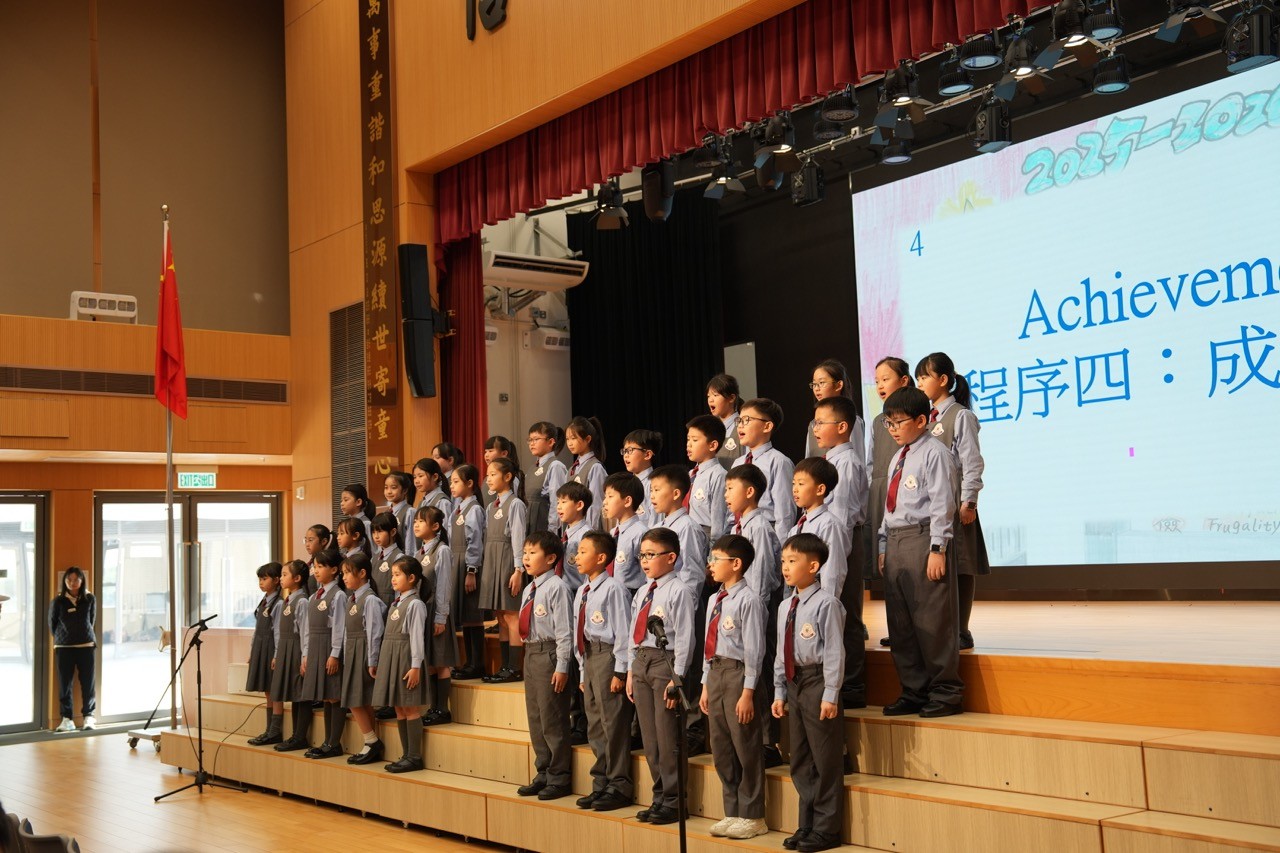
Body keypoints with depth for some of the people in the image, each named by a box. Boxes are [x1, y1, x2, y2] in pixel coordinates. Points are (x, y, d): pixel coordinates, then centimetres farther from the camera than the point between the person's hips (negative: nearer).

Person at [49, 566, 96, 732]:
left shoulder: (90, 599, 2)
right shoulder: (58, 601, -1)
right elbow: (52, 623, 10)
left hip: (86, 645, 0)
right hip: (63, 648, 0)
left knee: (88, 683, 0)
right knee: (64, 684, 1)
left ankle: (88, 716, 10)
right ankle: (67, 719, 9)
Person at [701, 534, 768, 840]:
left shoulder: (748, 601, -14)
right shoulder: (715, 601, 12)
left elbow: (754, 649, -16)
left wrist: (748, 692, -18)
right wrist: (706, 685, 16)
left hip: (738, 673, -9)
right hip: (716, 674, 9)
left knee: (746, 749, 1)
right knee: (721, 750, 14)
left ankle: (752, 817, 12)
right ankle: (732, 813, 26)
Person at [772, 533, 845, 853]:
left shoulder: (825, 604, -13)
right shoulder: (785, 607, 11)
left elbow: (834, 651, -15)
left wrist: (830, 694, -17)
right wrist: (779, 692, 15)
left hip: (818, 681, -8)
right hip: (793, 683, 8)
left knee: (825, 761, 0)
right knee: (800, 762, 15)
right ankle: (807, 825, 27)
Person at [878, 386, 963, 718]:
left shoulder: (934, 453, -7)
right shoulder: (898, 459, 19)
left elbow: (942, 503, -13)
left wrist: (937, 548, -18)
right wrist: (884, 546, 17)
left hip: (922, 539, -9)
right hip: (895, 541, 9)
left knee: (932, 621, -5)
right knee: (900, 623, 11)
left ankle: (944, 692, 6)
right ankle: (913, 692, 20)